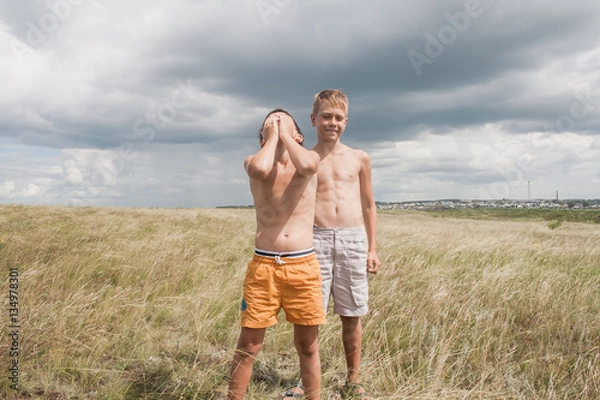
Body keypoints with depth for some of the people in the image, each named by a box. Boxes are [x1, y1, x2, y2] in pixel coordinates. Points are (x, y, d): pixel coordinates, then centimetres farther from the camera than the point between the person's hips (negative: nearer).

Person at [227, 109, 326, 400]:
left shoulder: (310, 156, 6)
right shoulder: (253, 162, 4)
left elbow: (307, 166, -20)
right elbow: (259, 169, -22)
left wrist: (284, 134, -5)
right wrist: (272, 136, -4)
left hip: (303, 266, 1)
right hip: (263, 265, 0)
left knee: (307, 345, 12)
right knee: (248, 344, 5)